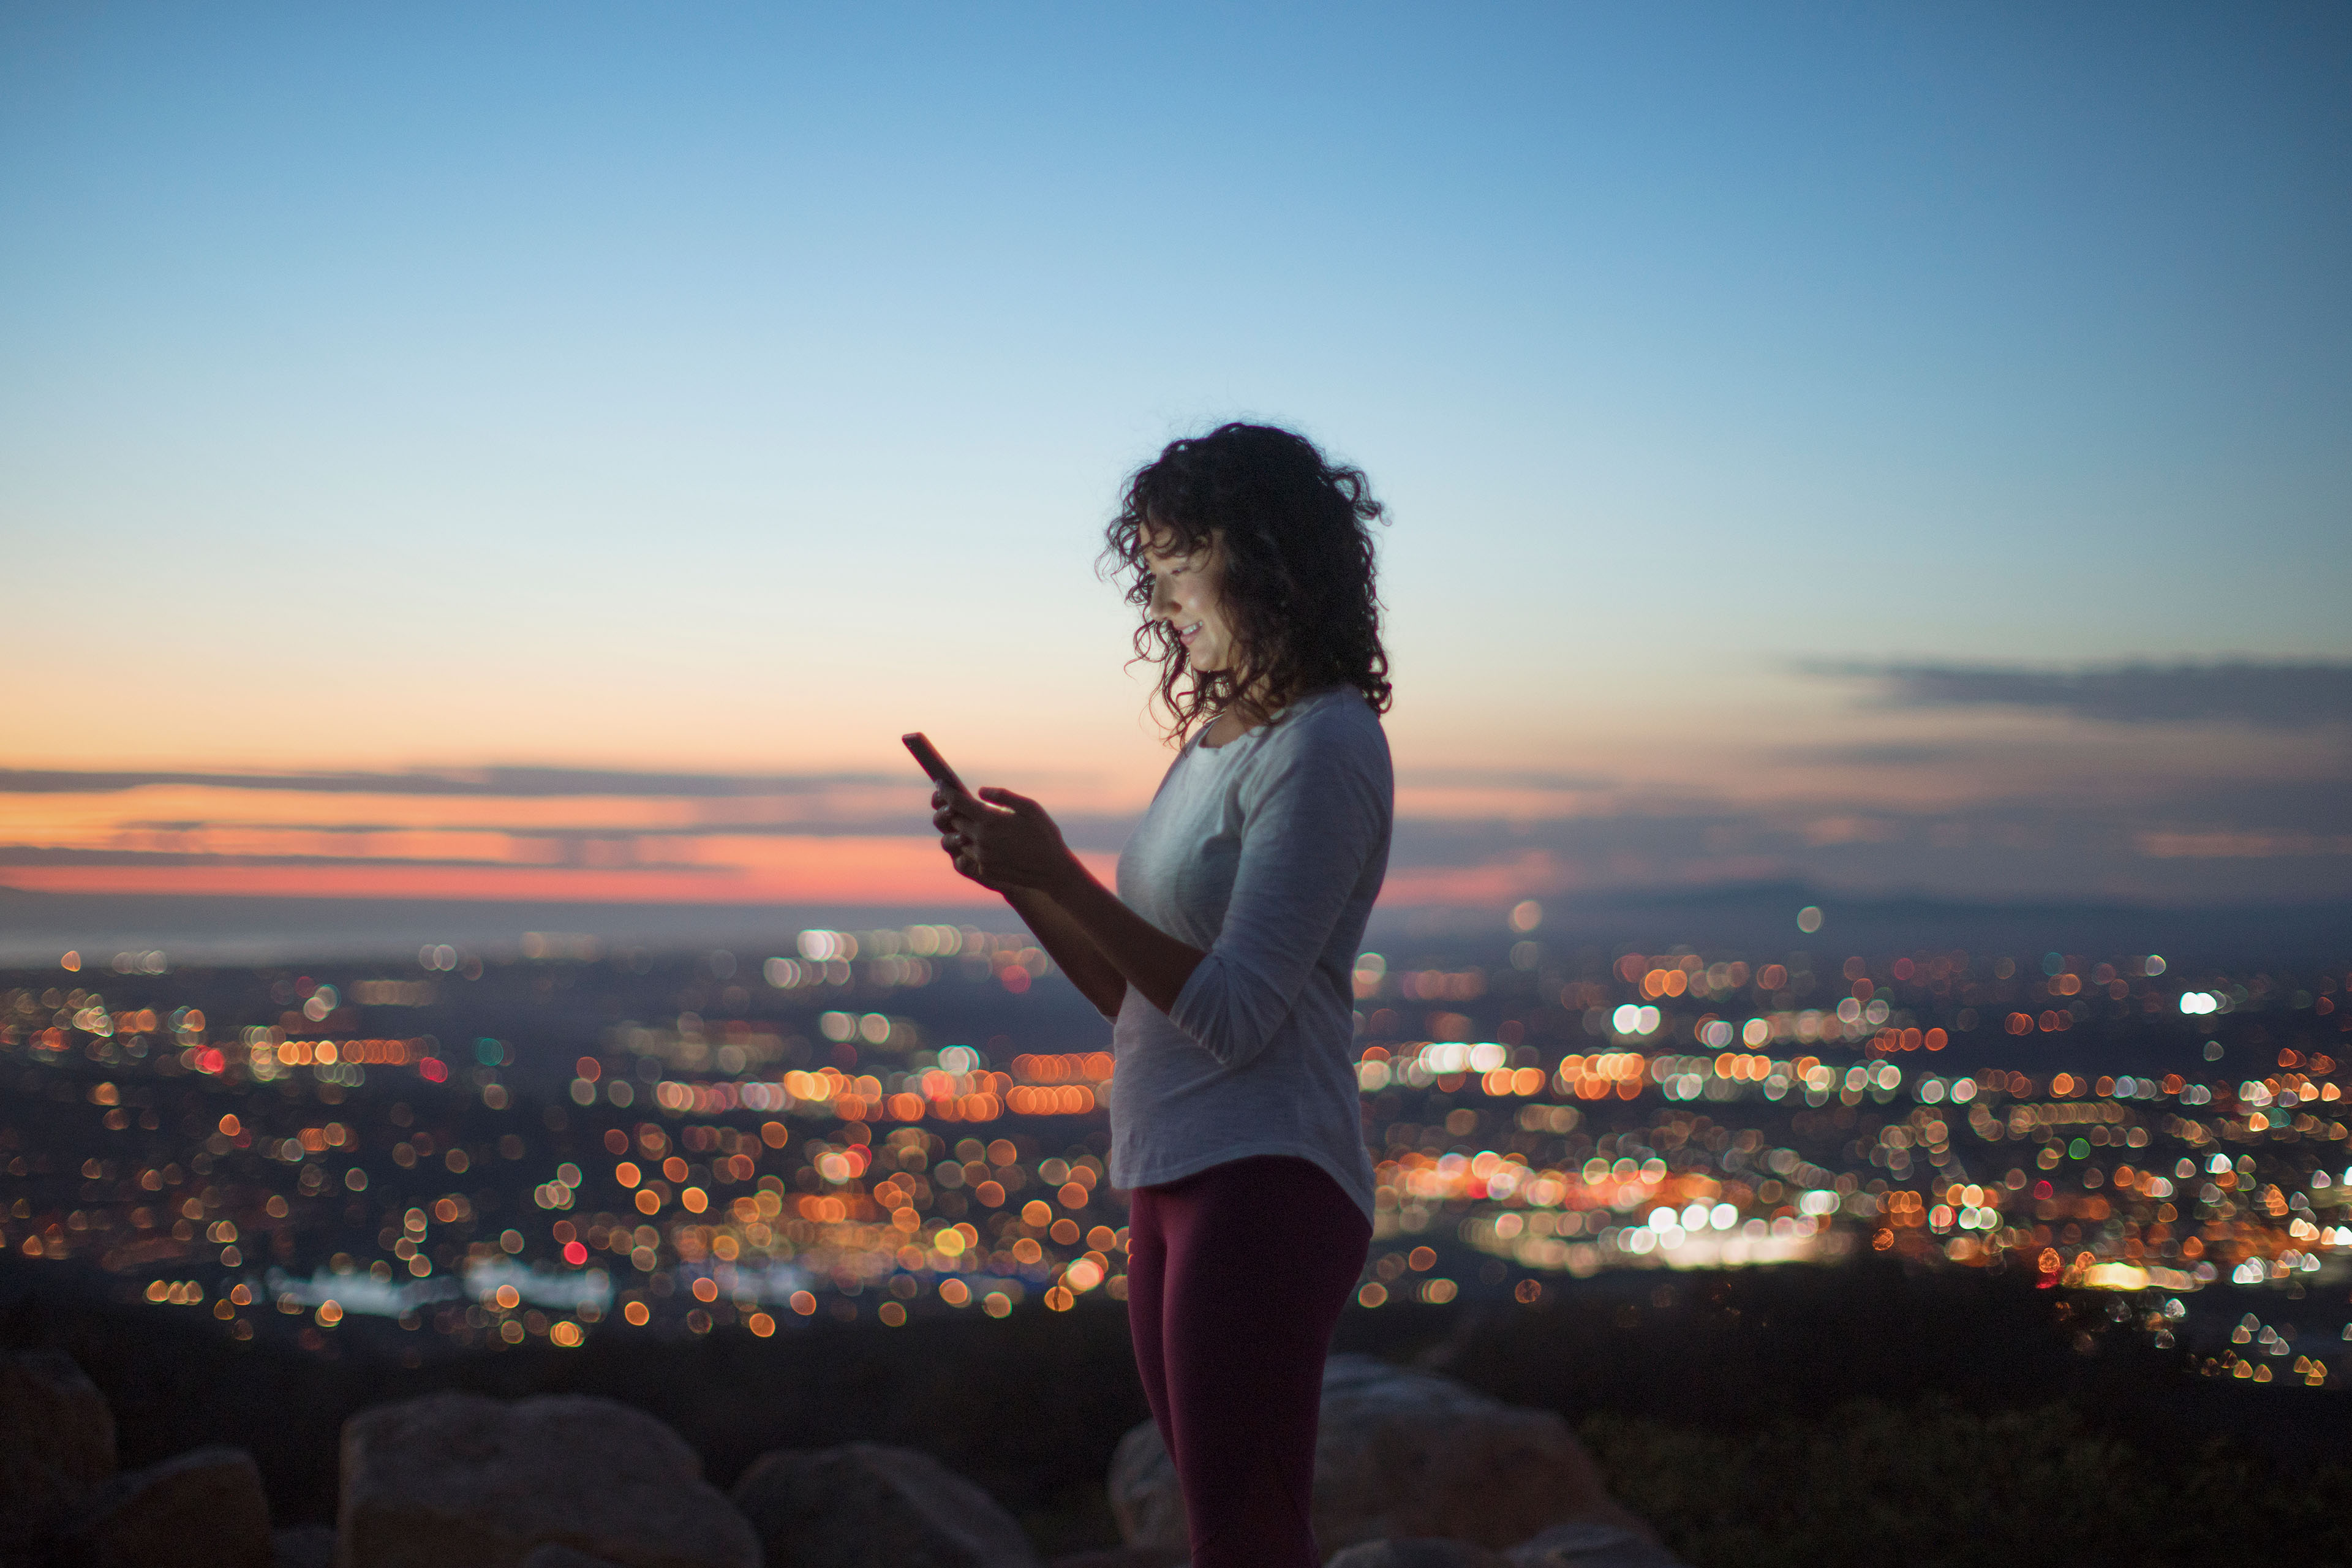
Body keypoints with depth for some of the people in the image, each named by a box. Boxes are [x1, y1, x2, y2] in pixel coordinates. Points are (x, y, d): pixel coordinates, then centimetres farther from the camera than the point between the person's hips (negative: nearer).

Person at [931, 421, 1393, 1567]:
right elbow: (1139, 1000, 19)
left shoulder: (1323, 747, -11)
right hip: (1175, 1178, 10)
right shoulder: (1216, 739, 16)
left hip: (1264, 1182, -9)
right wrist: (1018, 880, 7)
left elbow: (1233, 1015, -18)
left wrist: (1061, 874, -17)